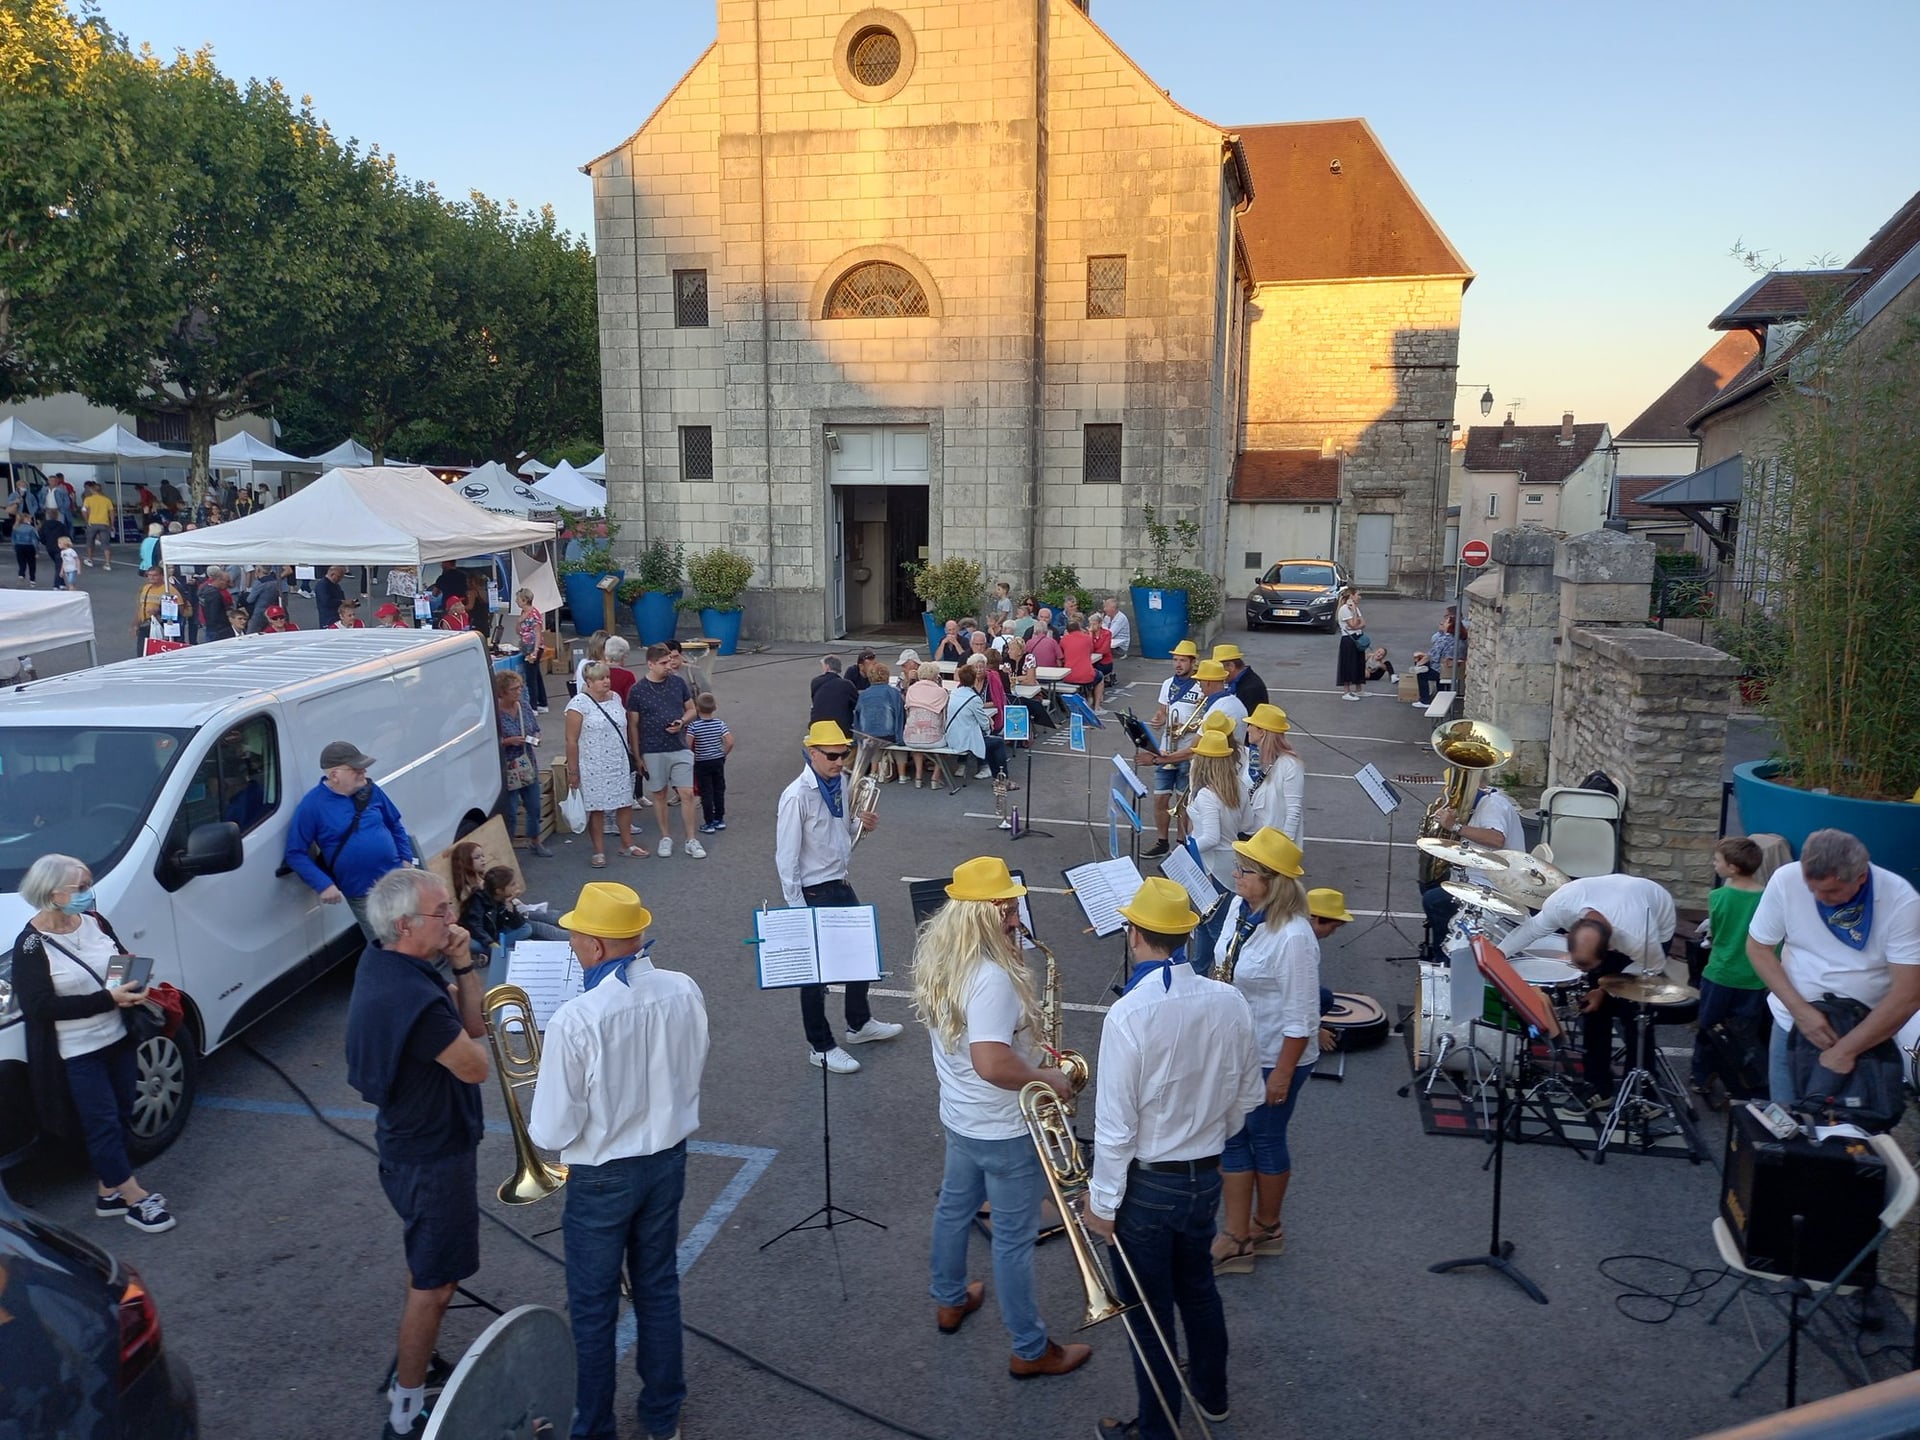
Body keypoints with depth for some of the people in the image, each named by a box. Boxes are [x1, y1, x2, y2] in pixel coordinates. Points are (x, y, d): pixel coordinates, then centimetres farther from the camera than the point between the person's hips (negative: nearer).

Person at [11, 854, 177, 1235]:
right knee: (104, 1125, 0)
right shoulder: (32, 944, -17)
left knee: (120, 1118, 14)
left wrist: (132, 979, -9)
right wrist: (108, 999, -27)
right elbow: (39, 1006, -21)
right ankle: (135, 1199, 9)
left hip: (117, 1039, 7)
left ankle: (108, 1191, 29)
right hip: (76, 1054, -6)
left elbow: (123, 959, 15)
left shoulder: (94, 921, 0)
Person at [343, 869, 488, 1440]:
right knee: (435, 1282, 5)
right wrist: (464, 1037, -3)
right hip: (433, 1156, -10)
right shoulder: (416, 999, -35)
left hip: (408, 1141, 10)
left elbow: (473, 1023, -1)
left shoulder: (383, 962, -4)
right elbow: (476, 1067, -21)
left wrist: (463, 966, -16)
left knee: (428, 1262, 27)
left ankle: (414, 1362, 45)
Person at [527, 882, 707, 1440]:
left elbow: (552, 1132, -20)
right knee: (659, 1288, 22)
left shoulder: (574, 1021, -29)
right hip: (669, 1159, 5)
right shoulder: (684, 992, -14)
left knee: (593, 1309, 16)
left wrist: (536, 1119, 1)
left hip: (602, 1178, -4)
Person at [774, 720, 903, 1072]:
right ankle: (820, 1047, 24)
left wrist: (859, 824, -5)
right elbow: (786, 857, -20)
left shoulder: (839, 783, 1)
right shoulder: (797, 796, -22)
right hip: (814, 892, -8)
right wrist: (797, 909, -18)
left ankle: (860, 1023, 44)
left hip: (841, 885, 8)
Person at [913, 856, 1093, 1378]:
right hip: (1005, 1131, -9)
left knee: (954, 1207, 27)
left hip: (958, 1116, 9)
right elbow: (992, 1064, -38)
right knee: (1014, 1240, 7)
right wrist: (1047, 1079, -23)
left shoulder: (938, 958, -4)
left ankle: (949, 1300, 49)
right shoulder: (991, 978, -33)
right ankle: (1030, 1350, 24)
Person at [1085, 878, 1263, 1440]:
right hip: (1205, 1178, 6)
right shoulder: (1230, 1002, -11)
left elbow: (1115, 1126, -22)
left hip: (1146, 1186, -6)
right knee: (1198, 1288, 28)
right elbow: (1248, 1095, 3)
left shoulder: (1129, 1015, -28)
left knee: (1149, 1311, 13)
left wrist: (1102, 1201, -9)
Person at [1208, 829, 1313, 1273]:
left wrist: (1283, 1073, -18)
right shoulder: (1238, 908, -3)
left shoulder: (1293, 937, -27)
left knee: (1266, 1140, 12)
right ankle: (1235, 1240, 23)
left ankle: (1267, 1228, 35)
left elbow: (1301, 1018, -22)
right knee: (1232, 1139, 12)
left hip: (1273, 1058, -8)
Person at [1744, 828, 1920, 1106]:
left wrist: (1845, 1049, -20)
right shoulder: (1787, 879, -16)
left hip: (1867, 1032, -1)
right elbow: (1758, 948, -4)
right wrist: (1800, 1010, -16)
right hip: (1793, 1023, 1)